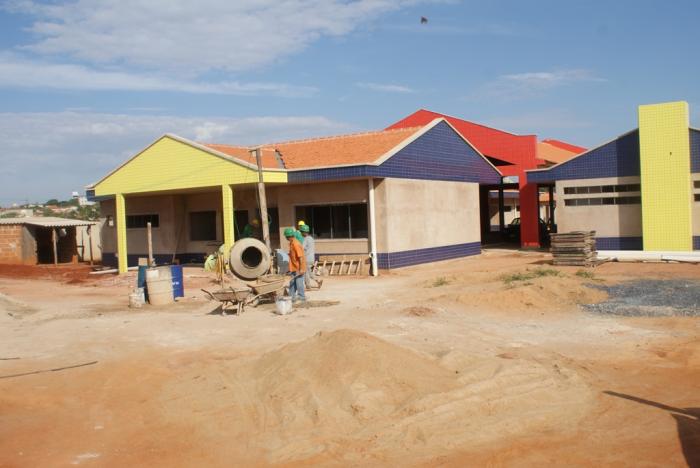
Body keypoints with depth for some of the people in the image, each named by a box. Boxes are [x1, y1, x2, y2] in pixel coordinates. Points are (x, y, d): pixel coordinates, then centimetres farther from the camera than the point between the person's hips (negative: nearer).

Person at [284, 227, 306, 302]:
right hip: (294, 268, 9)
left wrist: (301, 269, -24)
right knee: (292, 283, 12)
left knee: (299, 283, -1)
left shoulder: (296, 244, -21)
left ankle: (302, 297, 10)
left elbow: (300, 257, -23)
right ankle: (292, 297, 20)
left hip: (299, 268, -9)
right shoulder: (291, 243, 9)